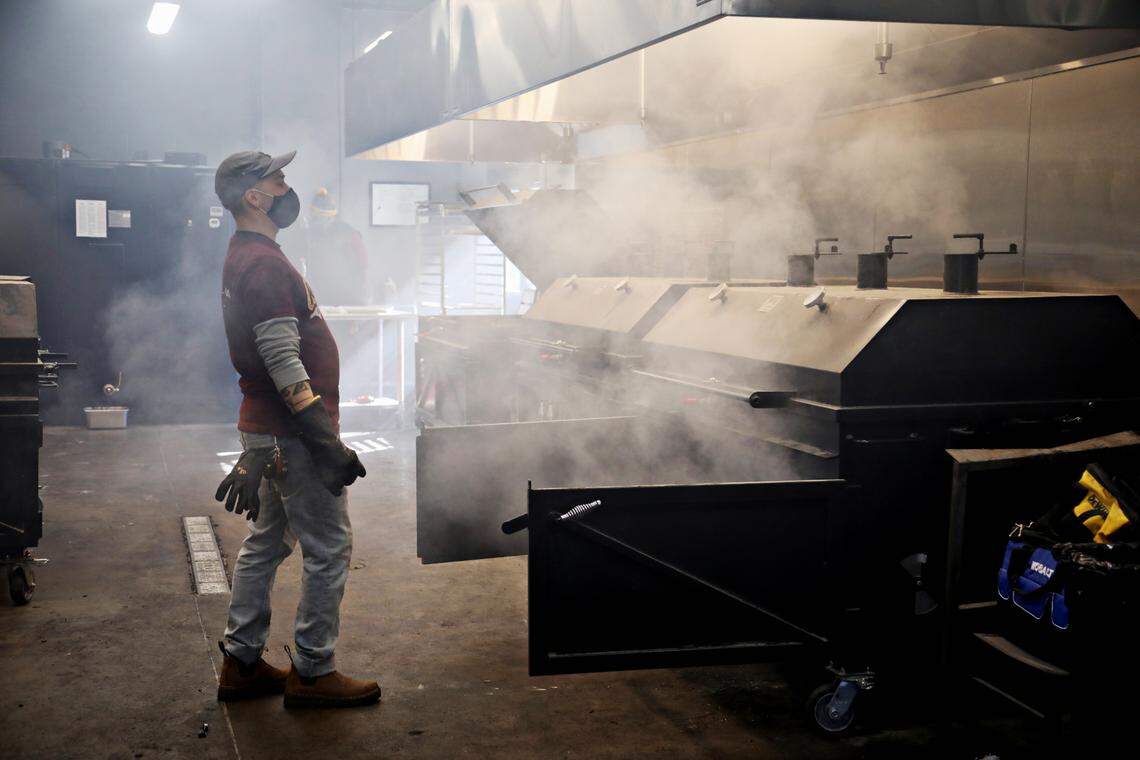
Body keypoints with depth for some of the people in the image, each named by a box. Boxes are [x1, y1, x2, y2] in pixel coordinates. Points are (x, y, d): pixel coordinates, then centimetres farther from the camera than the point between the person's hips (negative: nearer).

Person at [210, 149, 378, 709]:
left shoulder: (247, 258, 15)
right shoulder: (264, 265, -19)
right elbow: (284, 365, -25)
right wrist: (327, 442, -25)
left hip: (269, 429, 11)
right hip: (293, 433, -11)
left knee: (266, 543, 16)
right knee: (329, 549, -2)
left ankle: (241, 664, 25)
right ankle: (312, 673, 7)